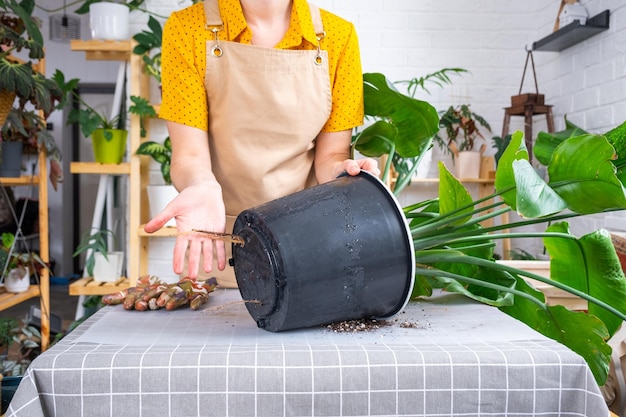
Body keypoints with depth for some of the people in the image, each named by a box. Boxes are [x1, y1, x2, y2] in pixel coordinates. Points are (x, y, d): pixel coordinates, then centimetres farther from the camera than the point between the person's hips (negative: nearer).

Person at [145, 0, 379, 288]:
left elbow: (330, 155, -1)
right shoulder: (186, 29, -7)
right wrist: (202, 187, -33)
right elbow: (190, 154, -10)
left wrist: (341, 171, -24)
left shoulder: (338, 36, -4)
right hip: (219, 240, -1)